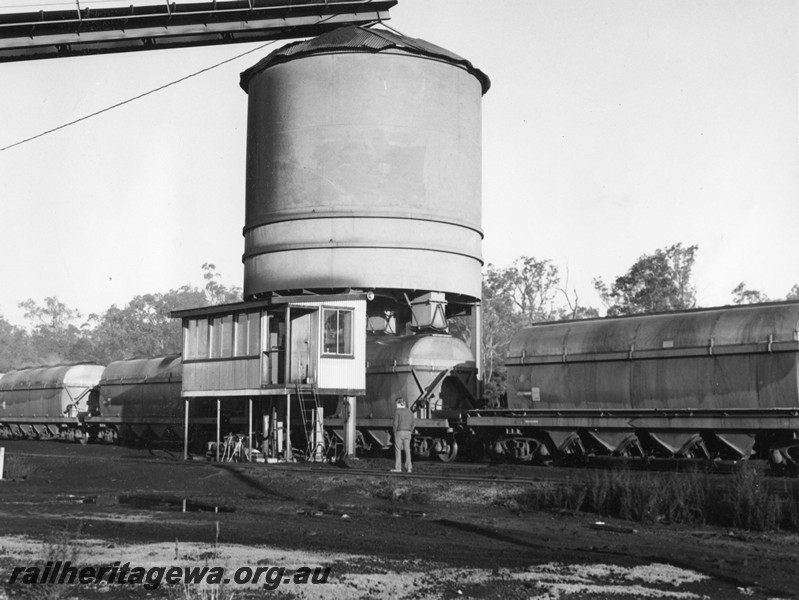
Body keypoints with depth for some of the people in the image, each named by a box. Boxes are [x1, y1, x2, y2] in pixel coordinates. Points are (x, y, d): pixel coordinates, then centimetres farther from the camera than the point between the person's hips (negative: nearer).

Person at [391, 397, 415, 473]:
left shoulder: (397, 411, -6)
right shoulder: (409, 411, 10)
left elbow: (395, 423, -13)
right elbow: (413, 423, 6)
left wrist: (394, 432, -1)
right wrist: (410, 431, 11)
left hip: (399, 432, -5)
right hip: (407, 433, 5)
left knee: (398, 450, 1)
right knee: (407, 450, 6)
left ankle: (398, 468, -1)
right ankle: (408, 468, 4)